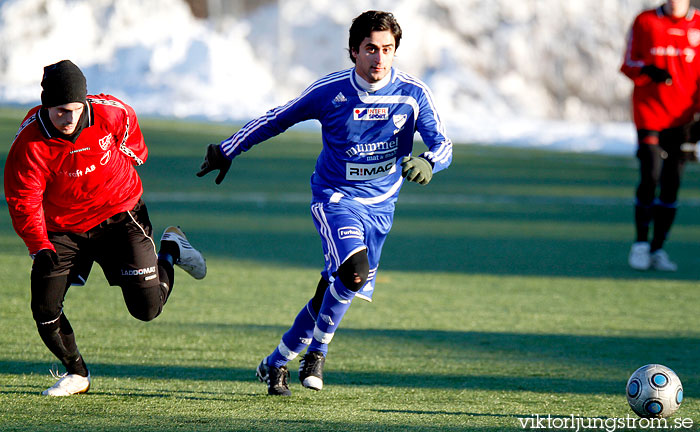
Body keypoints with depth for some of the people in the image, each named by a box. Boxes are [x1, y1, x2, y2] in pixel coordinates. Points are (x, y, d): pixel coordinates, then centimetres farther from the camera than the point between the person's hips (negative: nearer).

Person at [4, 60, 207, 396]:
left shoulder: (111, 114, -19)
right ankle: (76, 373, 17)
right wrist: (41, 248, -28)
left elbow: (130, 137, 7)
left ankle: (171, 250, 26)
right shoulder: (29, 144, -23)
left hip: (120, 217, 0)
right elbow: (23, 203, -19)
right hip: (61, 229, 0)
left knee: (146, 307, -5)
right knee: (45, 310, -9)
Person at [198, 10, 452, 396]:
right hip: (334, 196, -3)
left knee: (337, 291, 5)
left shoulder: (413, 94, -10)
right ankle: (317, 351, -7)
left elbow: (443, 145, -14)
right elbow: (277, 119, 2)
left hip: (379, 205, 3)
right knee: (353, 269, -29)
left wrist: (427, 162, -38)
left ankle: (276, 363, 26)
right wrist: (227, 150, 7)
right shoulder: (330, 91, -12)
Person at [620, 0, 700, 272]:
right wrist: (648, 71, -17)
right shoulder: (644, 22, 2)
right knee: (650, 178, -9)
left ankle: (658, 250, 11)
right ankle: (641, 243, 8)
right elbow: (628, 64, 5)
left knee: (672, 183, 2)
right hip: (649, 113, -1)